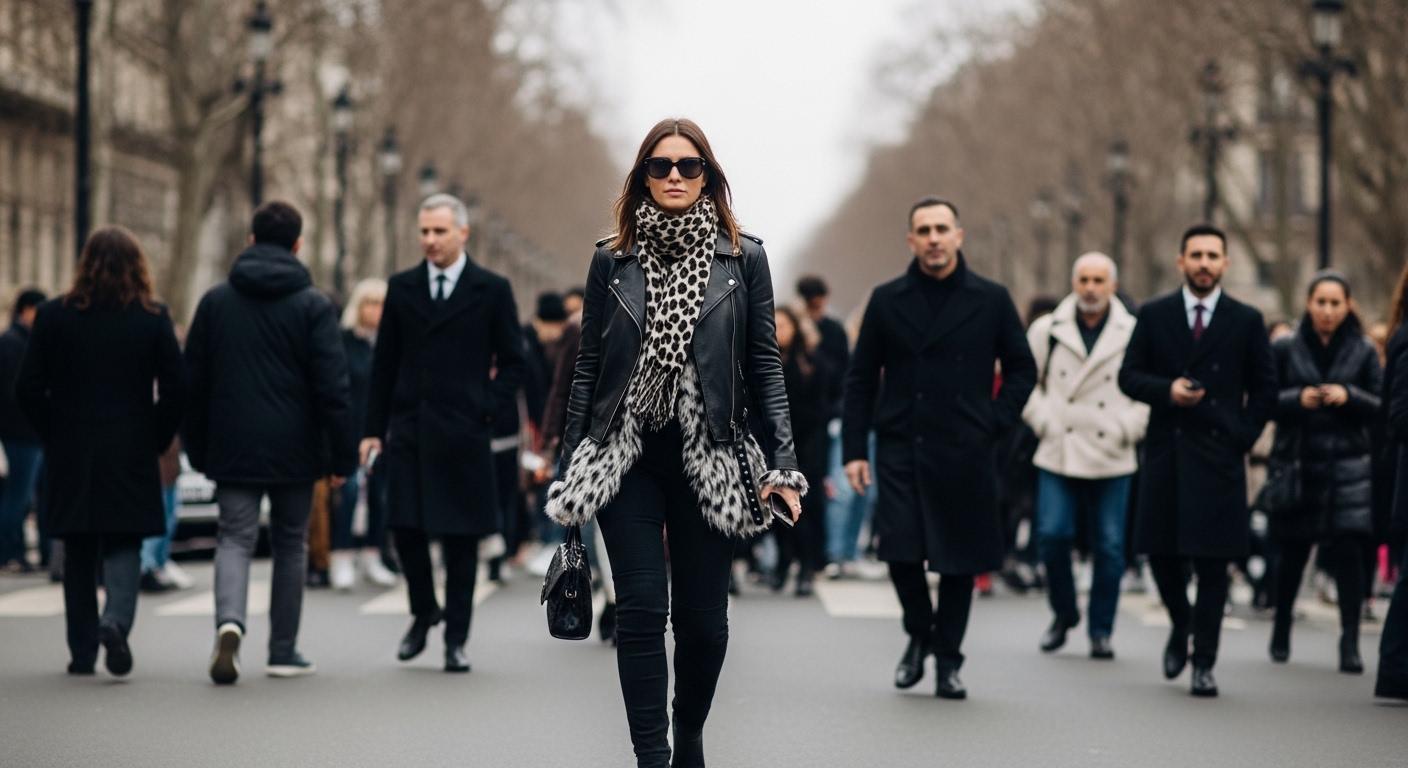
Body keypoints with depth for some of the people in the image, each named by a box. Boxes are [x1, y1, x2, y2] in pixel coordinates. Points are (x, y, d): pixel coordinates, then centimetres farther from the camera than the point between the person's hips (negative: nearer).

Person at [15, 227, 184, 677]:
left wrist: (53, 436, 9)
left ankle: (82, 653, 14)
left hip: (71, 456, 1)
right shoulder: (153, 319, -3)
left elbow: (28, 389, -2)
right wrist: (155, 440, 7)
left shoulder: (54, 316, -2)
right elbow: (175, 390, -5)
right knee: (123, 545, 6)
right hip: (131, 454, -1)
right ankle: (115, 621, -20)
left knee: (78, 554, 11)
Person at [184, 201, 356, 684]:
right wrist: (342, 456, -4)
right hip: (294, 449, -1)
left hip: (233, 449, 1)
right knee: (291, 545, 11)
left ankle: (229, 623, -25)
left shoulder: (215, 301, 4)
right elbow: (333, 387, -9)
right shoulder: (313, 305, -5)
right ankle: (283, 653, 14)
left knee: (235, 539, 2)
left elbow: (194, 380, 7)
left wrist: (197, 450, 14)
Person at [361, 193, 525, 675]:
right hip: (408, 430, 2)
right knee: (405, 529, -2)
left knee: (461, 537, 2)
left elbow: (512, 362, 5)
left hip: (463, 434, -2)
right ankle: (423, 611, 23)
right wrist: (373, 429, 5)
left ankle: (456, 639, 11)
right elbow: (384, 364, 10)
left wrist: (488, 410, -8)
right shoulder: (402, 288, 8)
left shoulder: (491, 290, 1)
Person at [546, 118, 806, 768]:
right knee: (641, 611, -6)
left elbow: (765, 366, 4)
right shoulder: (612, 259, 7)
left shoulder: (743, 258, 5)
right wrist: (569, 468, 6)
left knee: (703, 616, 3)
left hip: (710, 459, 0)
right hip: (626, 456, 0)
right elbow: (588, 366, 9)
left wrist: (781, 465, -3)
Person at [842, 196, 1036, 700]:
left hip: (963, 452, 0)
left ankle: (948, 661, 16)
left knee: (958, 559, 3)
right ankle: (919, 634, 20)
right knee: (900, 552, -7)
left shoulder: (990, 300, 3)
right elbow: (861, 378, 7)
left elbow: (1022, 370, 10)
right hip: (900, 449, 0)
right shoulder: (887, 300, 5)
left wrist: (994, 424, -2)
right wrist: (854, 449, 1)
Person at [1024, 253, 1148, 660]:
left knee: (1110, 547, 1)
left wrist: (1130, 429, -4)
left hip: (1113, 459, 0)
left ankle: (1101, 630, 12)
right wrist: (1042, 421, 1)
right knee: (1052, 535, -8)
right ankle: (1063, 613, 15)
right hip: (1058, 455, 1)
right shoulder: (1047, 330, 5)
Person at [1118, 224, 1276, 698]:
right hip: (1165, 451, 1)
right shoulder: (1154, 316, 7)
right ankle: (1181, 624, 32)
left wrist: (1243, 436, -2)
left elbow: (1264, 388, 9)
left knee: (1213, 561, -3)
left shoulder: (1246, 321, 5)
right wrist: (1166, 390, -12)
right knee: (1161, 551, 4)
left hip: (1219, 455, -1)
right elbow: (1129, 375, 6)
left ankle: (1204, 663, 3)